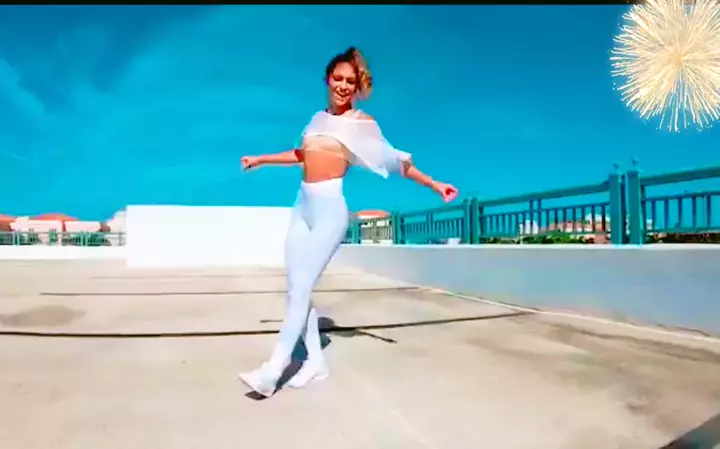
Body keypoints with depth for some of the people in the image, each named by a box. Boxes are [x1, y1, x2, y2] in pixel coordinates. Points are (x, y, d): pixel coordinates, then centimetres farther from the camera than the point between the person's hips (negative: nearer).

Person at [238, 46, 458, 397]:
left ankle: (273, 370, -8)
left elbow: (395, 160, 3)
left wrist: (433, 184, 0)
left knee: (301, 287, -13)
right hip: (303, 205, 6)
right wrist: (261, 159, 39)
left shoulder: (361, 122, 0)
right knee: (296, 288, 5)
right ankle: (315, 361, 17)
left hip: (330, 207, -6)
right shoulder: (319, 118, 15)